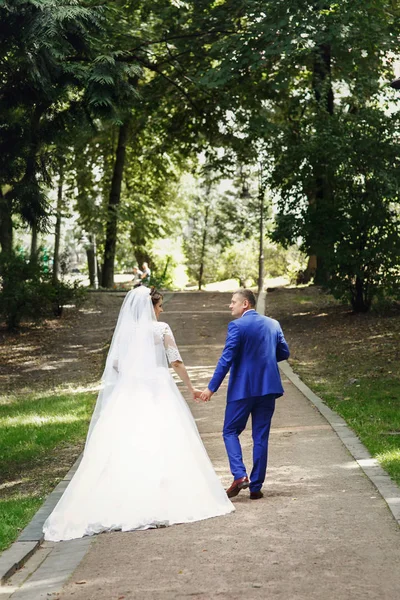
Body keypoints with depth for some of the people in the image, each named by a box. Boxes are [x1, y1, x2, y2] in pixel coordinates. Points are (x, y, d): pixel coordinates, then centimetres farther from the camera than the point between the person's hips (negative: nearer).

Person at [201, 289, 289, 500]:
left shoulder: (237, 326, -10)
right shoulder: (273, 324, 9)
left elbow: (227, 359, -14)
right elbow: (284, 353, 14)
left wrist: (212, 387, -12)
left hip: (243, 388, -5)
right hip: (268, 388, 5)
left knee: (230, 431, 9)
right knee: (261, 437, 9)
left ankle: (239, 475, -10)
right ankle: (256, 487, 10)